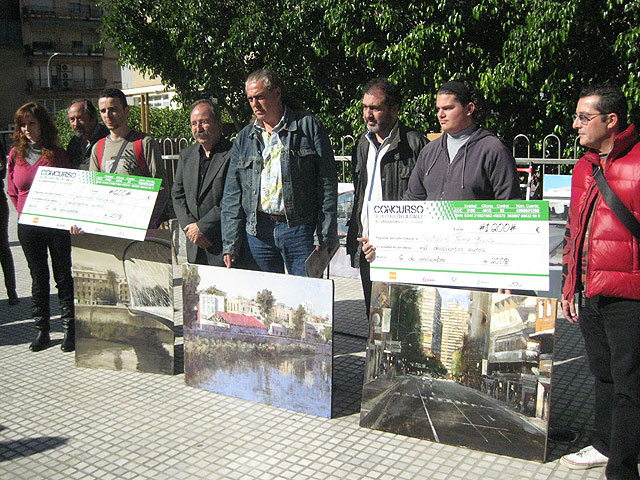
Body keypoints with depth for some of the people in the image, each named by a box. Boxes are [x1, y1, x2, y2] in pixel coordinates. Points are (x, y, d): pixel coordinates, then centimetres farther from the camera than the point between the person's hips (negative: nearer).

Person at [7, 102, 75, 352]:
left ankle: (70, 329, 11)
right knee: (38, 278, 10)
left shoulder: (57, 153, -1)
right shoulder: (16, 154, 7)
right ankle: (42, 330, 19)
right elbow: (12, 191, 15)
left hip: (56, 225, -3)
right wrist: (25, 211, 5)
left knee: (63, 277, 3)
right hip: (28, 226, 3)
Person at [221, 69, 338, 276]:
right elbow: (232, 195, 11)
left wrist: (326, 238, -7)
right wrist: (230, 244, 3)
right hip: (258, 231, 4)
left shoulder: (307, 126, 1)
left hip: (298, 228, -3)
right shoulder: (245, 138, 13)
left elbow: (327, 184, -2)